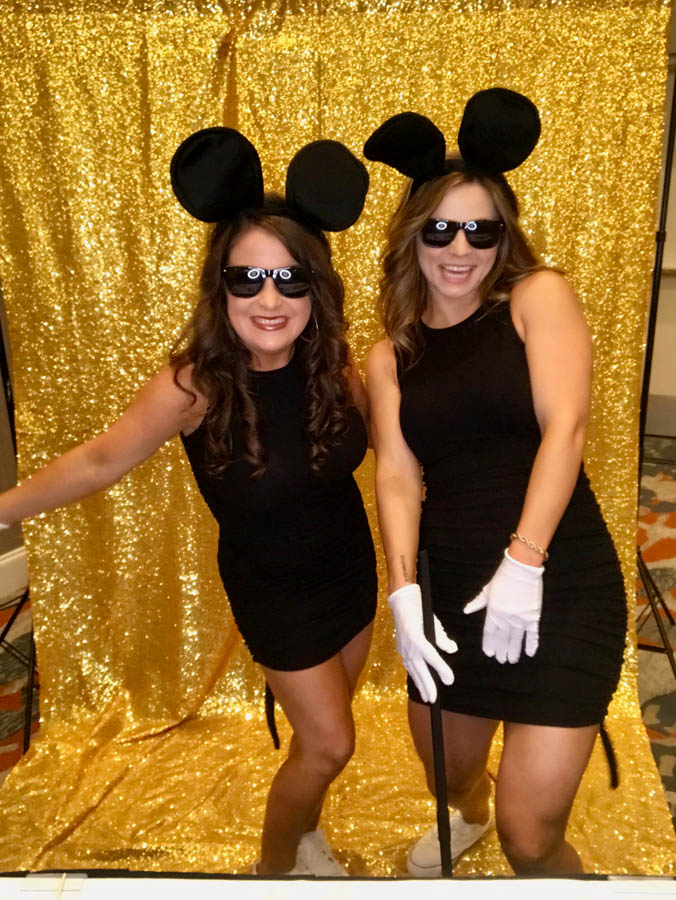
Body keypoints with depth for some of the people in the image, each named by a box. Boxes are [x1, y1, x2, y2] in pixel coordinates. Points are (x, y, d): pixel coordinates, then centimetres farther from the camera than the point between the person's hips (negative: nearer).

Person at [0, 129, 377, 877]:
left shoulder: (328, 362, -16)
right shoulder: (194, 384, -28)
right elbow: (98, 461, -18)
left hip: (350, 563, 4)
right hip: (274, 588, -4)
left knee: (324, 726, 20)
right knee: (328, 743, 7)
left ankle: (303, 831, 51)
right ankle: (274, 865, 38)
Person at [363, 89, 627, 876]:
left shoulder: (538, 297, -2)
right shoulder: (392, 355, 7)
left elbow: (564, 427, -13)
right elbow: (397, 474, -3)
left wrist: (523, 562, -22)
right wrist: (403, 591, -16)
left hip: (560, 583, -4)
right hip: (449, 584, 4)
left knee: (529, 832, -4)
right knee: (445, 769, 23)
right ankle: (468, 813, 61)